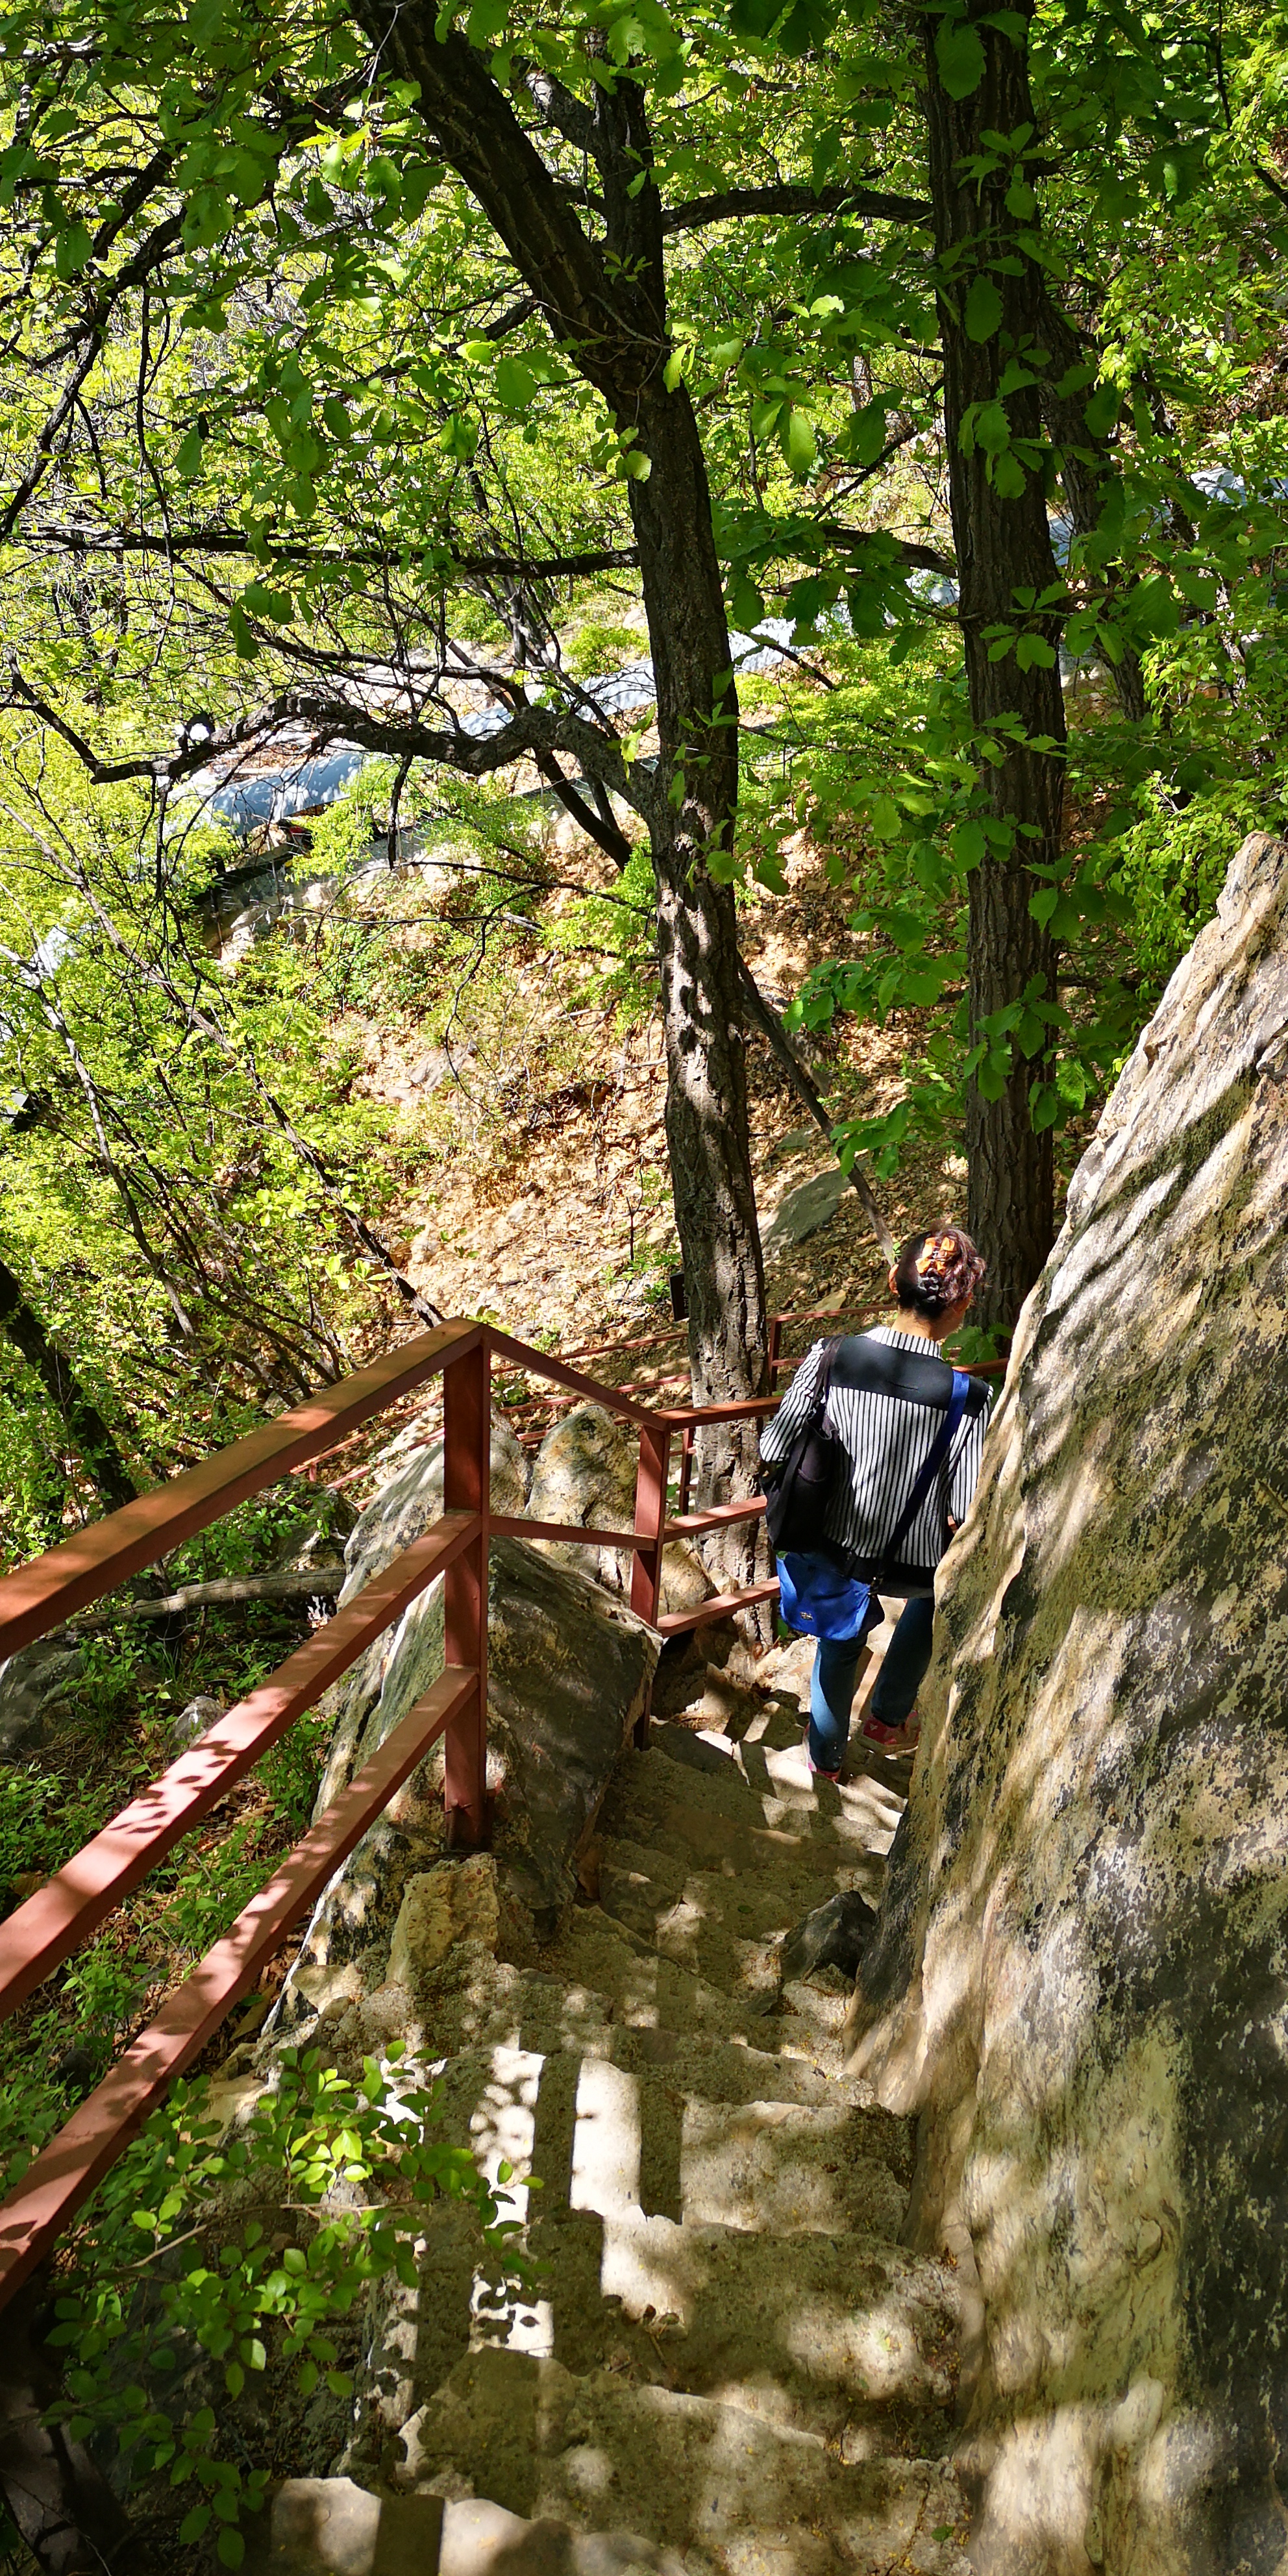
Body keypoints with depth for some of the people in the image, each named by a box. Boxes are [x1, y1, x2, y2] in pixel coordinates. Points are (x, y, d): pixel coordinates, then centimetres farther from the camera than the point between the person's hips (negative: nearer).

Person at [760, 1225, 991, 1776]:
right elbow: (968, 1513, -19)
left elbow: (775, 1452, -10)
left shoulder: (831, 1358, -18)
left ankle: (825, 1756, 53)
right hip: (912, 1566, -2)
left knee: (841, 1635, 34)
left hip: (835, 1549, 2)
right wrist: (943, 1520, 3)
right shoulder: (969, 1398, -24)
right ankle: (889, 1717, 45)